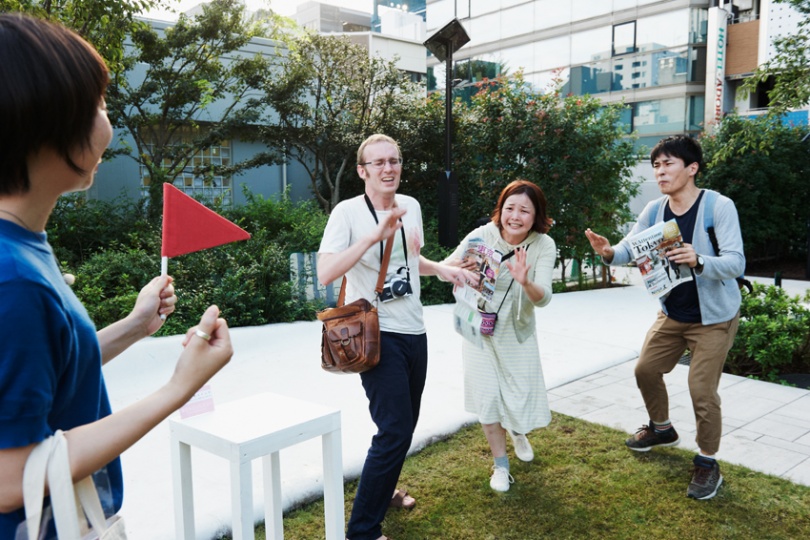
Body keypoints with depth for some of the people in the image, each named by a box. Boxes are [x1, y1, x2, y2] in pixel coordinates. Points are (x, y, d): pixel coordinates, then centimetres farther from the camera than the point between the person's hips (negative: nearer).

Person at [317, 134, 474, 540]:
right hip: (377, 335, -7)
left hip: (414, 332, 7)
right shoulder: (348, 212, -12)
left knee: (404, 424, 18)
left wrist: (441, 269, 5)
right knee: (395, 430, -11)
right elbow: (325, 274, -25)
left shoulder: (411, 206, 8)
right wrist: (375, 235, -31)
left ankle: (382, 489, 43)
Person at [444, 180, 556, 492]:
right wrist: (456, 267, -42)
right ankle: (501, 464, 25)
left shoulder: (544, 245, -18)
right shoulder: (483, 235, -20)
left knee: (523, 397, 5)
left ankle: (517, 431, 45)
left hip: (518, 332, 1)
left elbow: (543, 299, -25)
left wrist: (525, 282, -47)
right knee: (487, 397, 1)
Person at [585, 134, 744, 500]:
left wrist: (697, 260, -49)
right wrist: (609, 252, -37)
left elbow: (735, 263, -29)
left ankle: (707, 463, 15)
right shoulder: (655, 210, -6)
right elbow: (629, 248, -13)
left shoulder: (719, 206, -22)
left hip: (714, 316, -6)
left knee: (702, 388, -8)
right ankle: (662, 429, 40)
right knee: (646, 370, 12)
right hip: (673, 313, 6)